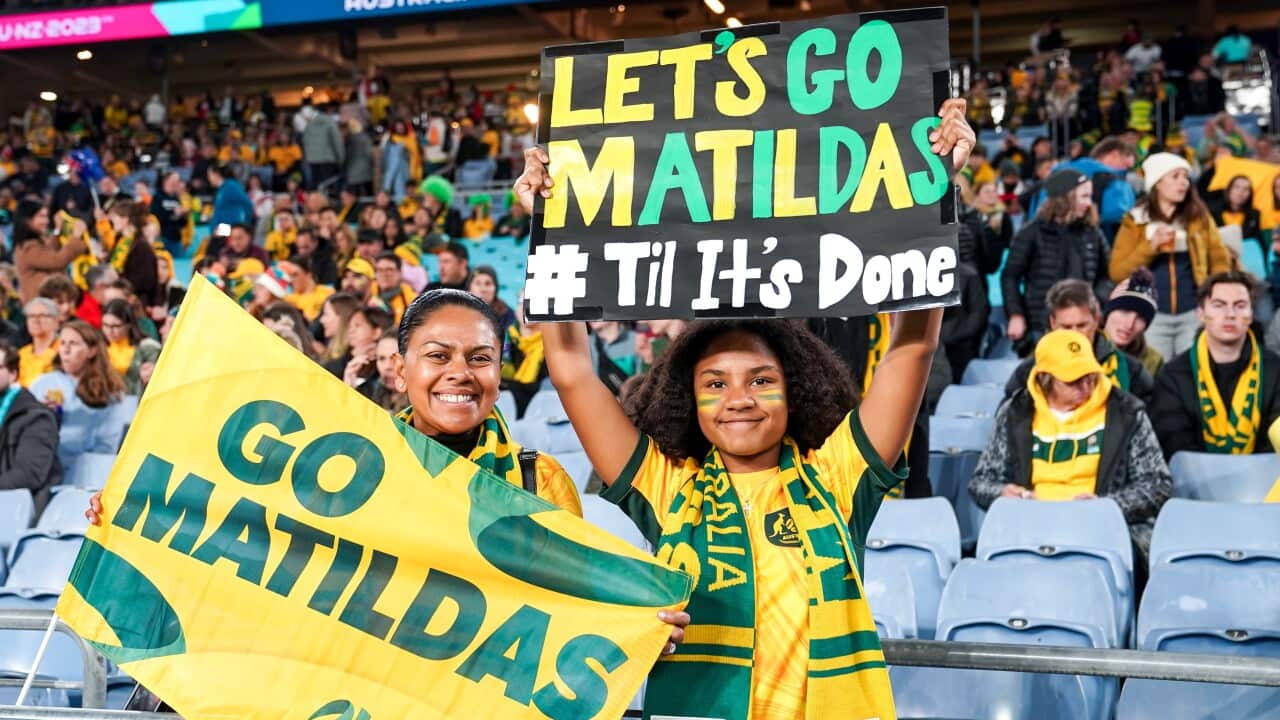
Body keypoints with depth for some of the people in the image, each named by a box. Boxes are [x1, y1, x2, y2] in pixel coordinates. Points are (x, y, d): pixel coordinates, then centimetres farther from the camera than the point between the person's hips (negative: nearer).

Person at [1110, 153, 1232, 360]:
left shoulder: (1199, 216, 8)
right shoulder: (1135, 221, 3)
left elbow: (1220, 261, 6)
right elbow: (1117, 273, -3)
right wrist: (1151, 246, -13)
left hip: (1193, 314, 1)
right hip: (1152, 316, -1)